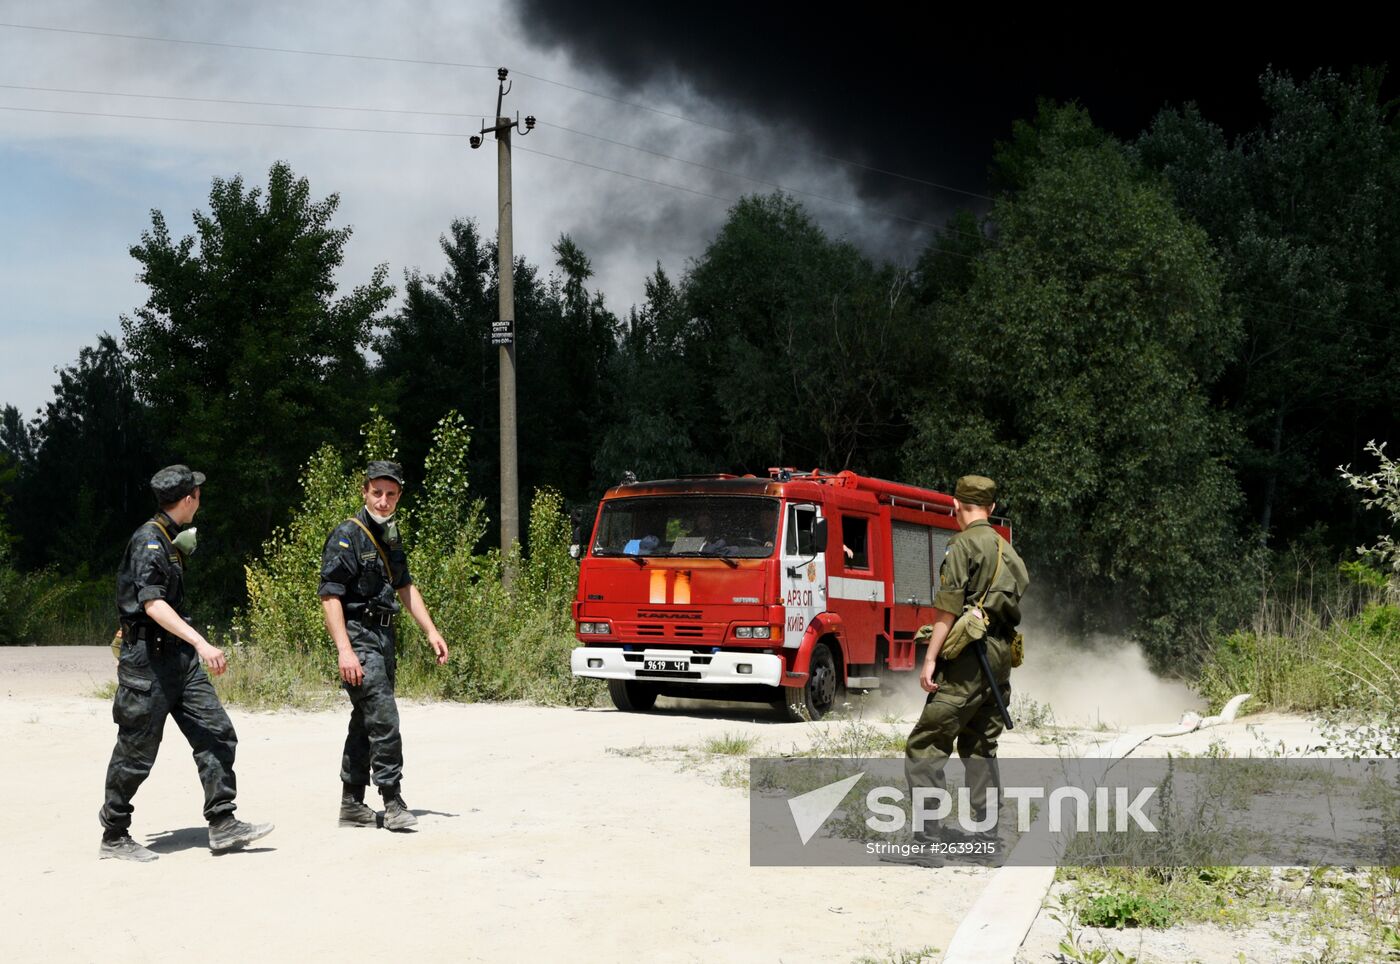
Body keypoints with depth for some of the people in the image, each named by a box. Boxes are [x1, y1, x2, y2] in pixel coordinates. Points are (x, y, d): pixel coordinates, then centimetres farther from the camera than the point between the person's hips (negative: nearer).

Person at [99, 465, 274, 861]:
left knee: (216, 734, 1)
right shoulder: (148, 540, -15)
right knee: (137, 752, 0)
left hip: (178, 656, 9)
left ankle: (223, 826, 2)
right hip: (148, 659, -9)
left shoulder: (170, 539, 15)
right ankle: (114, 837, 14)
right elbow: (152, 604, -26)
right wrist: (200, 642, -32)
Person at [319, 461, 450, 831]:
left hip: (383, 636, 9)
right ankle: (392, 802, -8)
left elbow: (405, 587, 24)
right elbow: (330, 596, -17)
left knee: (365, 722, 12)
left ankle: (352, 806, 18)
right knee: (383, 719, -14)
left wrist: (431, 631, 18)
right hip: (358, 636, -9)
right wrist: (345, 651, -25)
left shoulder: (390, 535, 14)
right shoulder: (347, 535, -12)